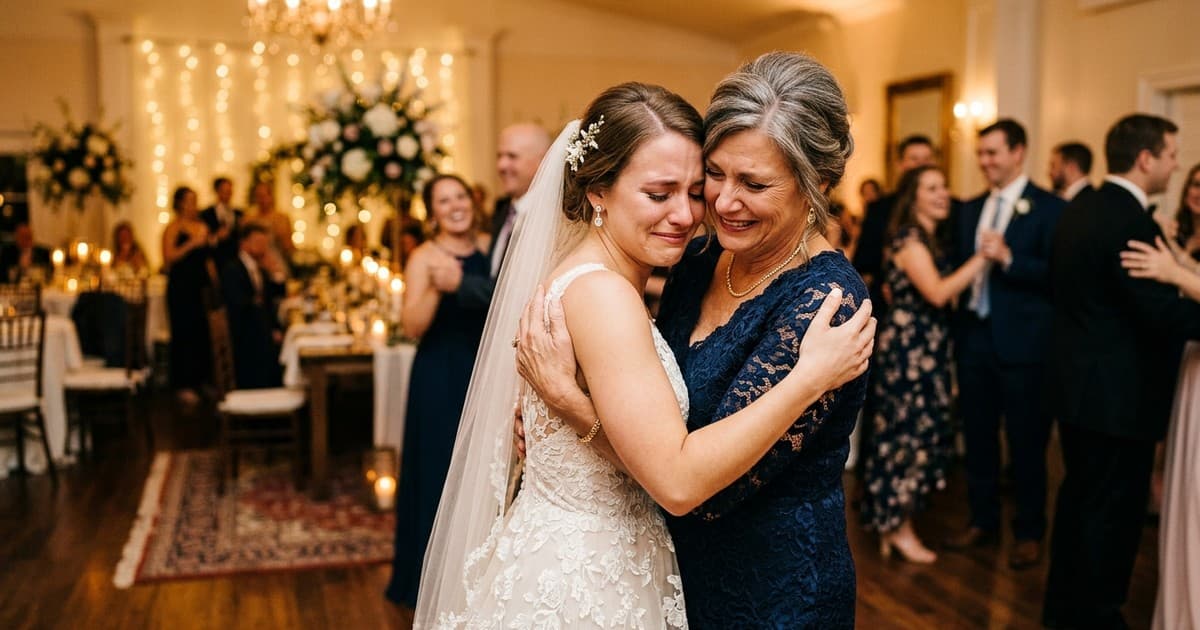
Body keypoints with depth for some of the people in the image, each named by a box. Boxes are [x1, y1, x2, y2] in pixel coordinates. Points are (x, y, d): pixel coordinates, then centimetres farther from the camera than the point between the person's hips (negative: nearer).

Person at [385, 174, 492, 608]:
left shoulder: (485, 251, 5)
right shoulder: (425, 257, -9)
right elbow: (412, 326, -20)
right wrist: (436, 286, -33)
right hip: (440, 381, -5)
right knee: (440, 473, 3)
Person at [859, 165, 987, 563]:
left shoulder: (926, 239, 17)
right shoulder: (909, 238, -14)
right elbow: (936, 293, -25)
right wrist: (981, 258, -23)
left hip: (924, 349, 10)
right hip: (908, 347, -10)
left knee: (912, 431, 12)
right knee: (909, 431, -4)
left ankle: (894, 521, 21)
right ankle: (898, 528, 8)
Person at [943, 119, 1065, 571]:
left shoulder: (1048, 208, -8)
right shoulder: (969, 210, 11)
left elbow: (1057, 274, -16)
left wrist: (1008, 258, -27)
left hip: (1022, 342, -6)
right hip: (974, 337, 6)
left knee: (1026, 442, 6)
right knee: (977, 436, 15)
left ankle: (1029, 532, 22)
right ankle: (983, 521, 30)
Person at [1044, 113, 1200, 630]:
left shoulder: (1079, 209, 8)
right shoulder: (1131, 221, -21)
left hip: (1077, 383, 10)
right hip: (1118, 392, -10)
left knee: (1078, 494, 19)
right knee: (1114, 509, 3)